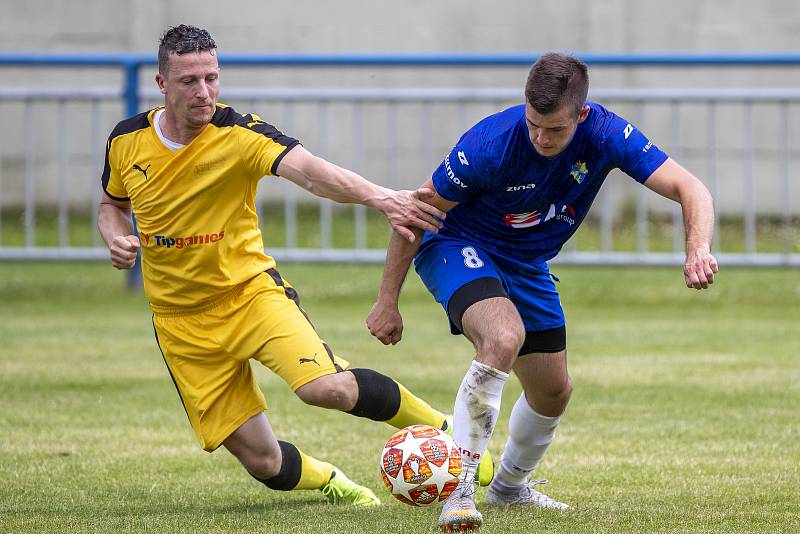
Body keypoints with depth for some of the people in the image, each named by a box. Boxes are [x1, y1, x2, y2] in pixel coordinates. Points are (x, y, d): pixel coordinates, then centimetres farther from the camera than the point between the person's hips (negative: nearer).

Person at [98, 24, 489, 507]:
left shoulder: (237, 133, -16)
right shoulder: (126, 141, -4)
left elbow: (306, 169, -33)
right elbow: (113, 206, 16)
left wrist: (377, 196, -51)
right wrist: (117, 240, -8)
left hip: (251, 290, -2)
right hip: (182, 320, 3)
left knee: (328, 387, -28)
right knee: (260, 458, -1)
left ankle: (442, 430, -2)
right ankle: (332, 482, 34)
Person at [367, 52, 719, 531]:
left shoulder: (605, 134, -23)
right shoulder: (490, 144, -32)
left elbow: (689, 188, -25)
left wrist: (699, 250, -46)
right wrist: (388, 301, -15)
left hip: (527, 266, 6)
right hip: (457, 246, -6)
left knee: (553, 391, 14)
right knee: (504, 338, -34)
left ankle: (510, 485, 43)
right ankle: (457, 488, -30)